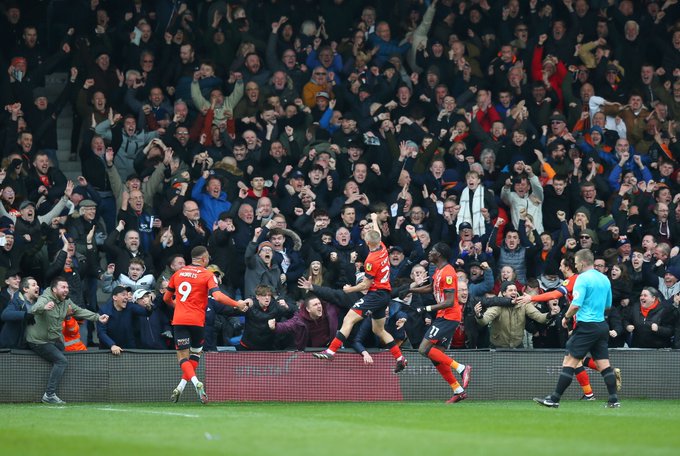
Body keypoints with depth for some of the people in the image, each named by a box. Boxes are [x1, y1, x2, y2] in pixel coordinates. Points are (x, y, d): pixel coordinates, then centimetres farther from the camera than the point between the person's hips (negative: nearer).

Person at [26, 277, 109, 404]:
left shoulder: (66, 302, 1)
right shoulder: (45, 299, -22)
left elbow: (80, 311, 8)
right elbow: (34, 309, -42)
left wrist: (98, 318, -3)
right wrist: (44, 307, -66)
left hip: (55, 339, 9)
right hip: (39, 340, -9)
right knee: (61, 361, -19)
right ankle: (49, 395, -20)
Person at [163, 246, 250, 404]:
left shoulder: (178, 273, 12)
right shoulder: (207, 275, -1)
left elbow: (167, 298, 20)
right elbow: (217, 296, -16)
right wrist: (238, 304, -6)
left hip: (179, 320, 2)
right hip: (197, 320, -2)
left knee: (182, 356, 2)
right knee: (196, 352, 17)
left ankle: (196, 382, -23)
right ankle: (181, 387, 7)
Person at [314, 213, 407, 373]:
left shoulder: (371, 260, -18)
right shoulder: (382, 249, 4)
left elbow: (365, 285, -15)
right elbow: (378, 234, 28)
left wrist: (349, 289, 1)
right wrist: (374, 220, 46)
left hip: (375, 294, -9)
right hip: (385, 294, 9)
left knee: (349, 319, -16)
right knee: (379, 330, 19)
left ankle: (331, 351, -26)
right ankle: (400, 359, 17)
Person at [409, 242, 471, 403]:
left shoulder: (447, 273, -16)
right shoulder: (439, 271, 14)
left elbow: (449, 302, -22)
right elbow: (431, 288, 34)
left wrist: (428, 308, -23)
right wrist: (409, 290, 28)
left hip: (449, 316, -10)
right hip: (443, 317, 10)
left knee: (424, 349, -17)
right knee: (436, 357, 6)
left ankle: (461, 368, -14)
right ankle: (458, 391, 8)